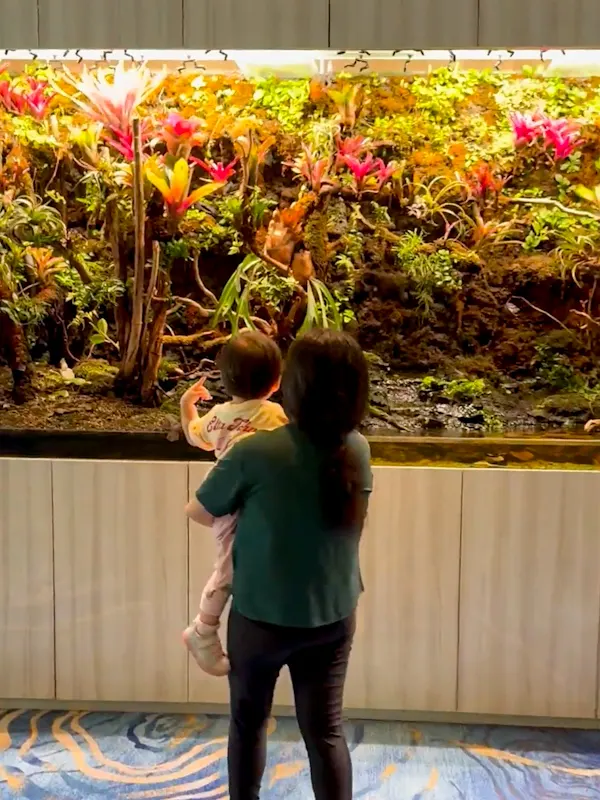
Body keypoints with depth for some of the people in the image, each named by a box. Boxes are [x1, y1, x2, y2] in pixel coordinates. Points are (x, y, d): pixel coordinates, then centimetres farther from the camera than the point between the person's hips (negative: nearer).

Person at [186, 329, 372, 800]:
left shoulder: (256, 454, -24)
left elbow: (199, 512, -8)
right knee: (326, 731, 15)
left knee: (248, 721, 21)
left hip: (261, 618, -3)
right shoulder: (358, 451, -9)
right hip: (333, 618, 3)